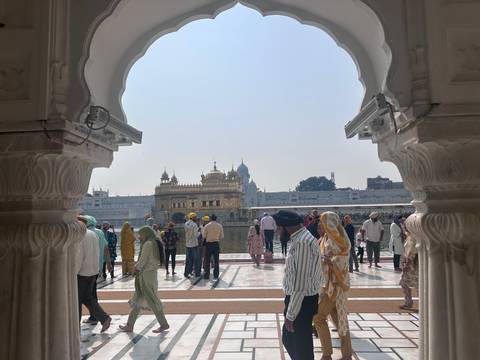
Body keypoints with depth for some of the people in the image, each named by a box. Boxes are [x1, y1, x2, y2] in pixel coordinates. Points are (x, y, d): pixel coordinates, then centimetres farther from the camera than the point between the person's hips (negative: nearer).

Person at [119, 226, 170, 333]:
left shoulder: (147, 244, -16)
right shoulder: (154, 244, 12)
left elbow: (142, 262, -16)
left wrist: (136, 268, 2)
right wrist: (138, 268, 6)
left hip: (146, 275, -10)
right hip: (151, 273, 10)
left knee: (152, 300, -1)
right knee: (138, 300, 14)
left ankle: (164, 324, 8)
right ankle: (129, 325, 22)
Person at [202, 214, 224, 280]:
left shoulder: (207, 226, -6)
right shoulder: (220, 226, -1)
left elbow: (204, 236, -3)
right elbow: (222, 237, 2)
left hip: (208, 244, -1)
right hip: (216, 244, 1)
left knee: (207, 261, 9)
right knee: (216, 261, 9)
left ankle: (206, 275, 12)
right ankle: (216, 276, 10)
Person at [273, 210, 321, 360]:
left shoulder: (302, 242, -26)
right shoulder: (299, 239, 7)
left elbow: (301, 284, -26)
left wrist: (290, 314, -20)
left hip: (302, 302, -9)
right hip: (296, 299, 9)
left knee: (302, 346, 9)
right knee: (288, 339, 24)